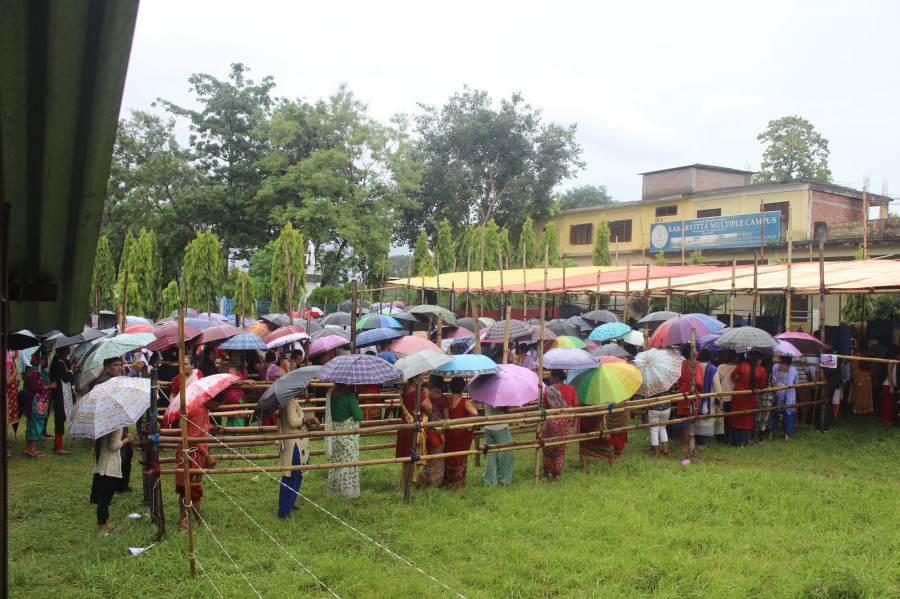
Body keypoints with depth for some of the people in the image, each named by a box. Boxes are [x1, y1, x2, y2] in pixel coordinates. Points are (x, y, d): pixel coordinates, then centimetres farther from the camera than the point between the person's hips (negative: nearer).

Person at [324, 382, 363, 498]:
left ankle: (334, 488, 27)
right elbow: (359, 416, -20)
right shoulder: (349, 395, -23)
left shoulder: (330, 392, -5)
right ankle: (349, 489, 13)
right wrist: (356, 401, -5)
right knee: (349, 462, 7)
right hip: (349, 435, -6)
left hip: (334, 434, 6)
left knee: (336, 461, 18)